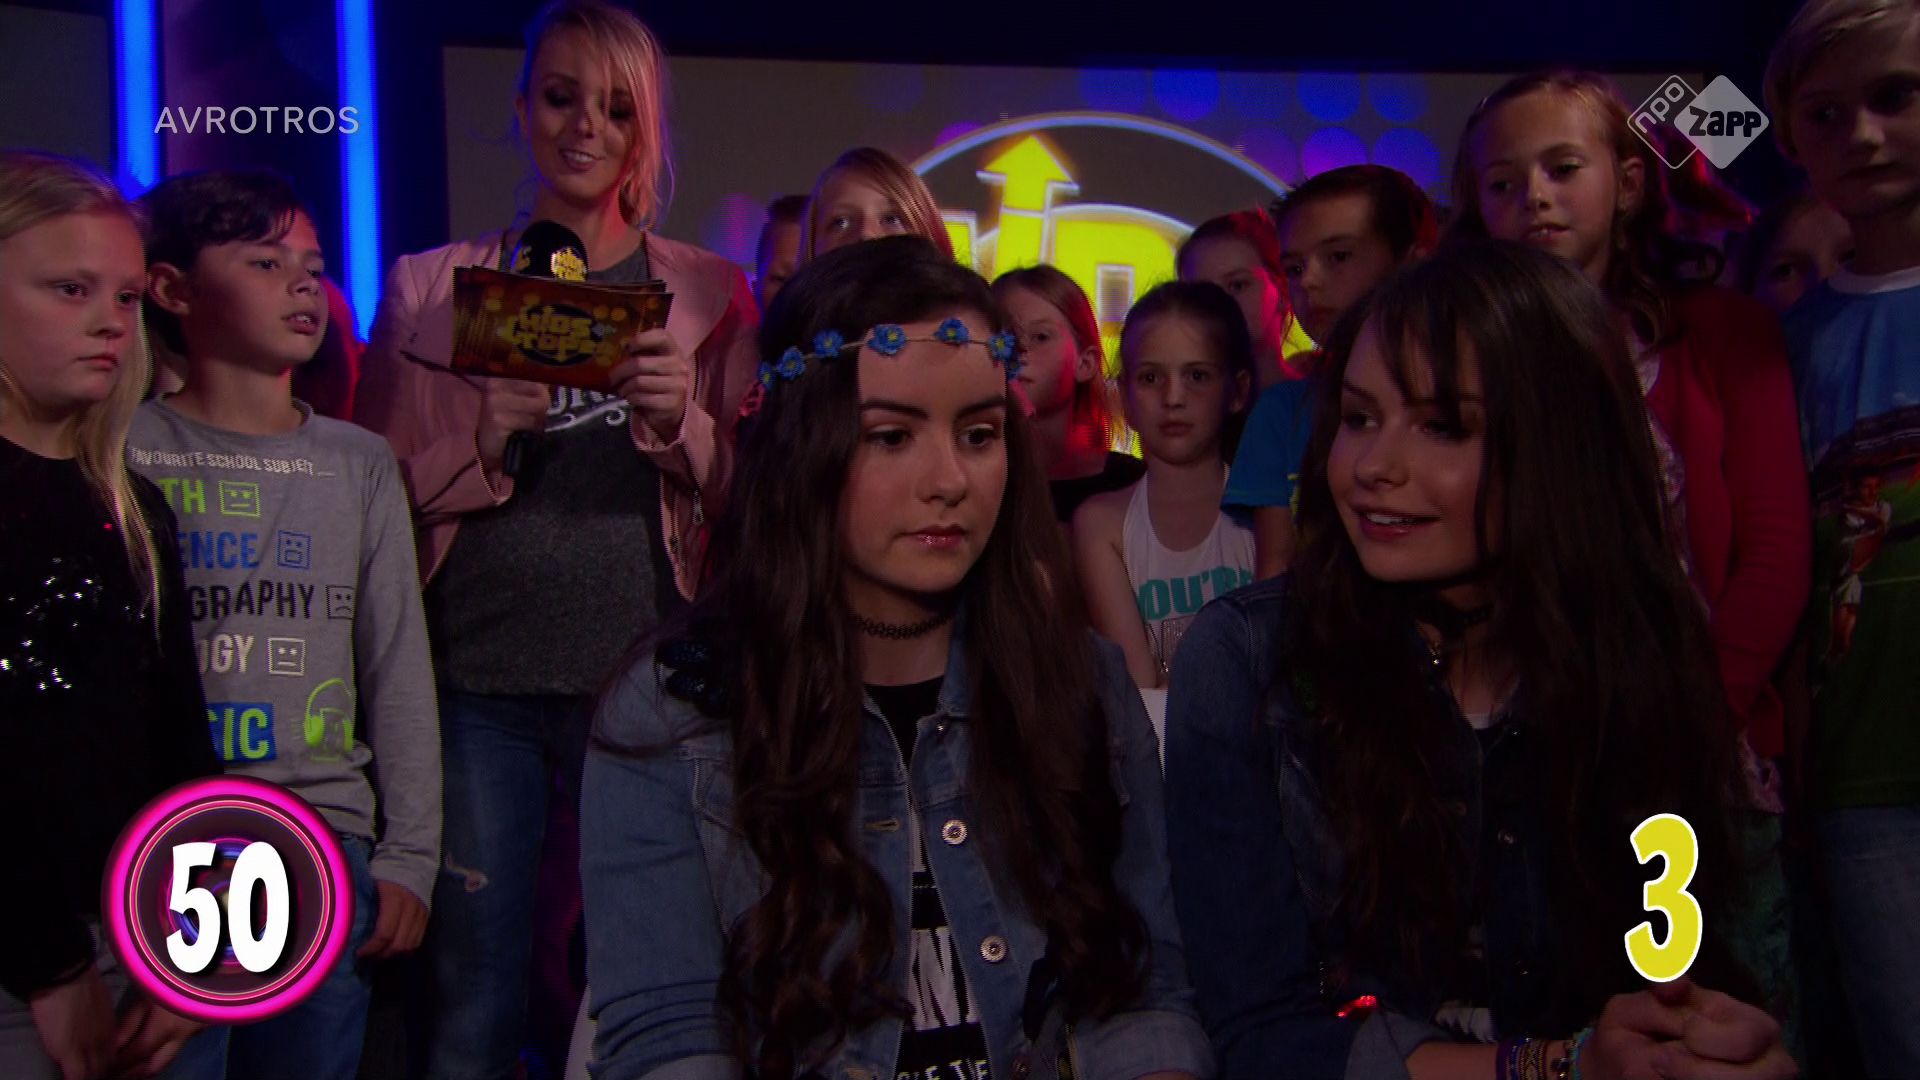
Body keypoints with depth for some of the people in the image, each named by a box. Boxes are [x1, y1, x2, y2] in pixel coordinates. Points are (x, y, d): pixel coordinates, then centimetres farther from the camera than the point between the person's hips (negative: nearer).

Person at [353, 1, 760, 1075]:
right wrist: (481, 443, -11)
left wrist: (683, 425, -13)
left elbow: (750, 504, 7)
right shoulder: (430, 288, 8)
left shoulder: (711, 294, 8)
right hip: (480, 682, 0)